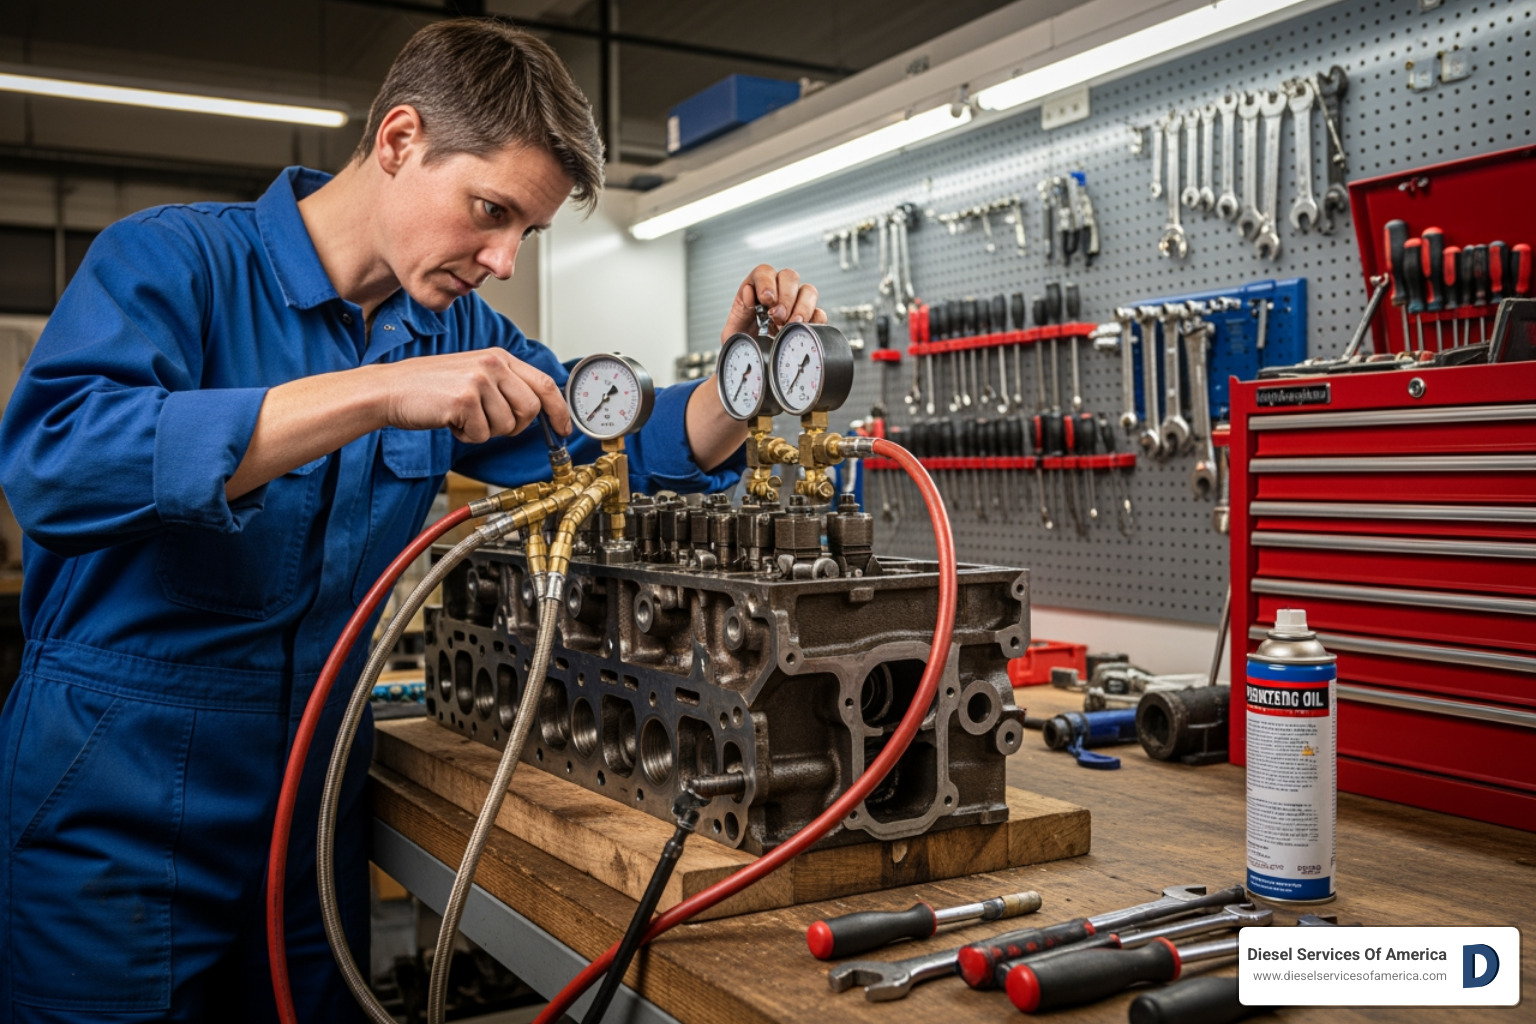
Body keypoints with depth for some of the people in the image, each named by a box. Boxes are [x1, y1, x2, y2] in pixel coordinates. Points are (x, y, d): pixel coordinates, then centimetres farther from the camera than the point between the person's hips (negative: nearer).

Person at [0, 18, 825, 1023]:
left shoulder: (457, 333, 5)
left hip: (314, 818, 6)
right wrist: (375, 394, -35)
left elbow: (626, 454, 8)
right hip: (109, 817, -5)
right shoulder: (173, 258, -13)